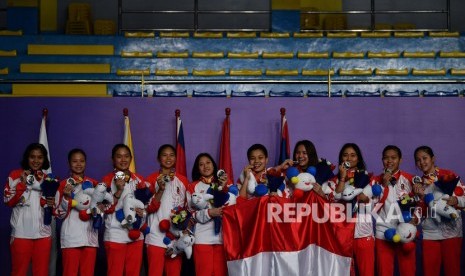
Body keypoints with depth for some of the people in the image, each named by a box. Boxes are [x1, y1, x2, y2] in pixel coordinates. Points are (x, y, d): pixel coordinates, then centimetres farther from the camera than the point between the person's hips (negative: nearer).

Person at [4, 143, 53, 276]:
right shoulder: (15, 175, 2)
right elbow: (9, 201, -5)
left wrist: (50, 204, -2)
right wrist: (22, 183, -14)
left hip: (43, 232, 3)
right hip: (21, 232, -3)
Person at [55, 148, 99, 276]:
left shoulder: (94, 184, 12)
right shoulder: (64, 185, 3)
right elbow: (59, 214, -1)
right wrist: (66, 197, -17)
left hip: (90, 236, 3)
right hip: (71, 237, -3)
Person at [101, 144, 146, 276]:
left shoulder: (138, 179, 9)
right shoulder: (108, 180, -3)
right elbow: (106, 208, -9)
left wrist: (143, 212, -7)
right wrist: (119, 190, -20)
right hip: (115, 234, -4)